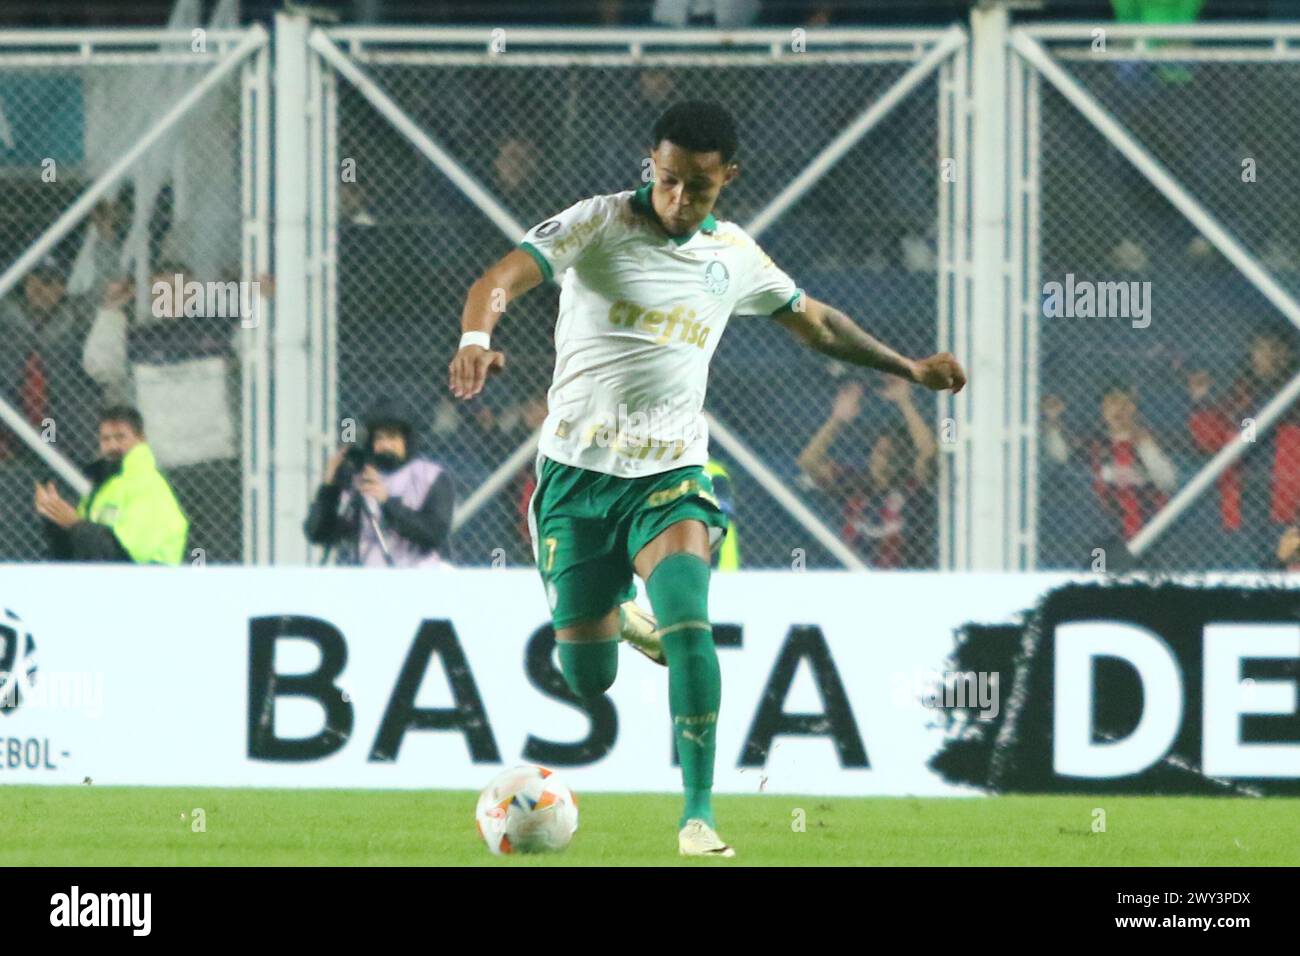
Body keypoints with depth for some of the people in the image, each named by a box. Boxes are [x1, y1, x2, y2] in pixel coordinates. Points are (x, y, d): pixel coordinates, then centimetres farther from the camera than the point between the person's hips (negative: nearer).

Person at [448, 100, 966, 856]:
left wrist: (907, 368, 22)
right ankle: (621, 619, 43)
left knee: (688, 624, -26)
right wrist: (477, 338, -41)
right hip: (578, 473, -1)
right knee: (588, 679, 4)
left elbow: (815, 322, 25)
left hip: (670, 473, 1)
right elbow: (501, 279, -20)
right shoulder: (598, 224, -6)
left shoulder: (733, 255, 7)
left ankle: (700, 814, -22)